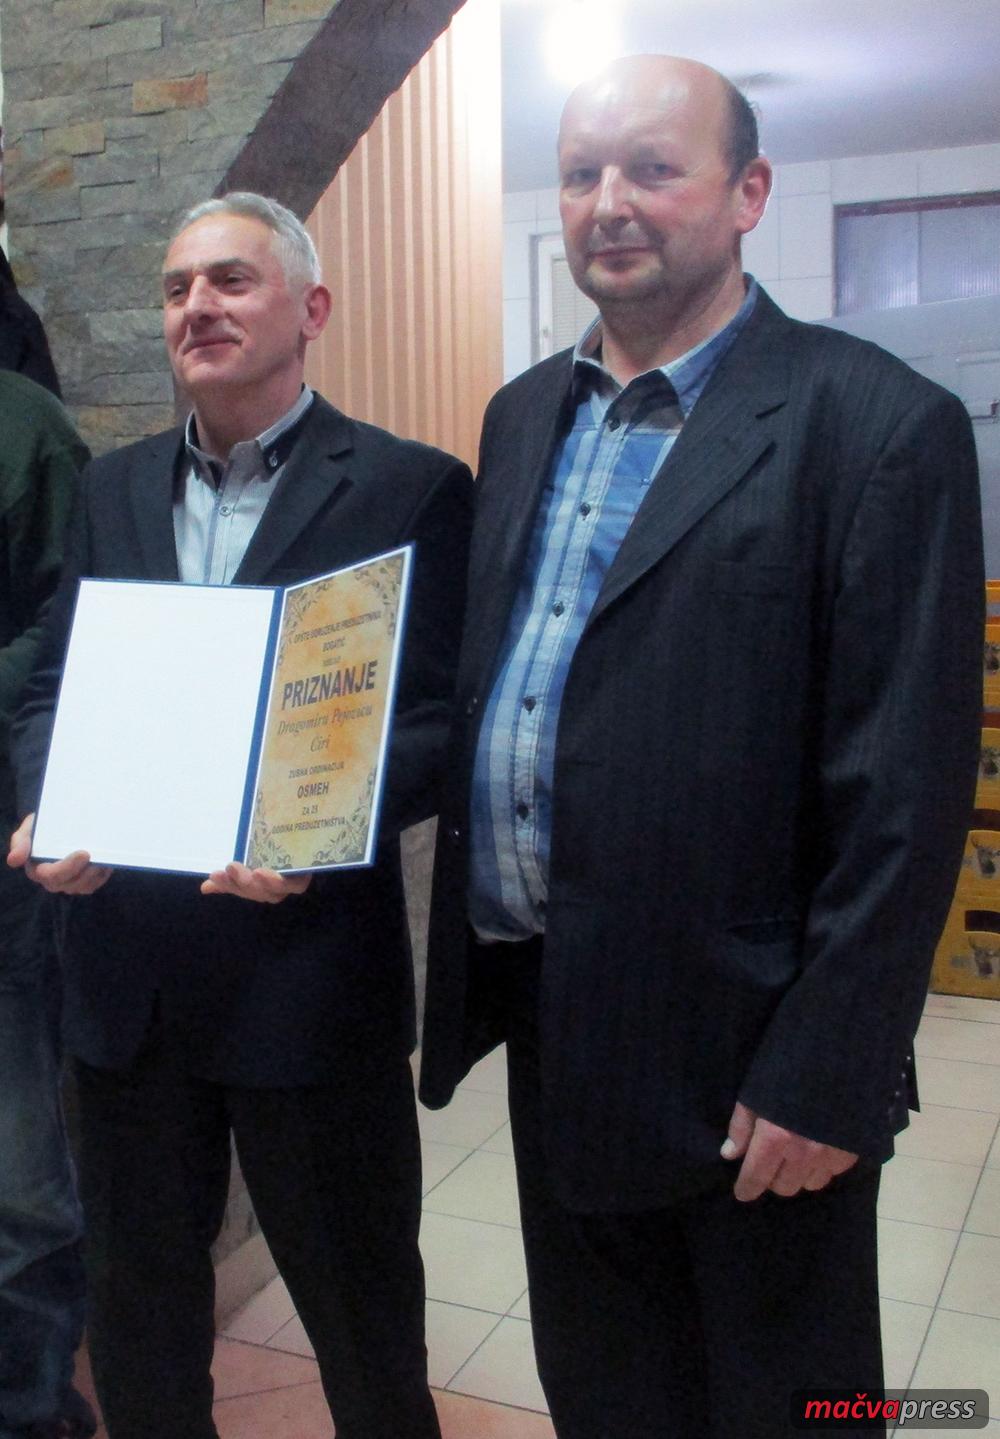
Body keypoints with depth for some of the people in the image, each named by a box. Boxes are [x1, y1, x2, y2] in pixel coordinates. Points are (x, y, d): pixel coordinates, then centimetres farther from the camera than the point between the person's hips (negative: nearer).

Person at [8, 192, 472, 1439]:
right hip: (127, 968, 5)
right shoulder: (112, 489, 11)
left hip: (312, 967, -4)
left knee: (361, 1310, 15)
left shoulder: (410, 488, -6)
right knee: (135, 1290, 22)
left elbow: (440, 721, -10)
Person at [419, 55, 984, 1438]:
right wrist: (470, 972, 10)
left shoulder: (879, 426, -13)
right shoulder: (525, 415, 9)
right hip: (550, 1026, 6)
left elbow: (903, 794, -17)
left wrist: (825, 1078, -17)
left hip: (744, 1060, -6)